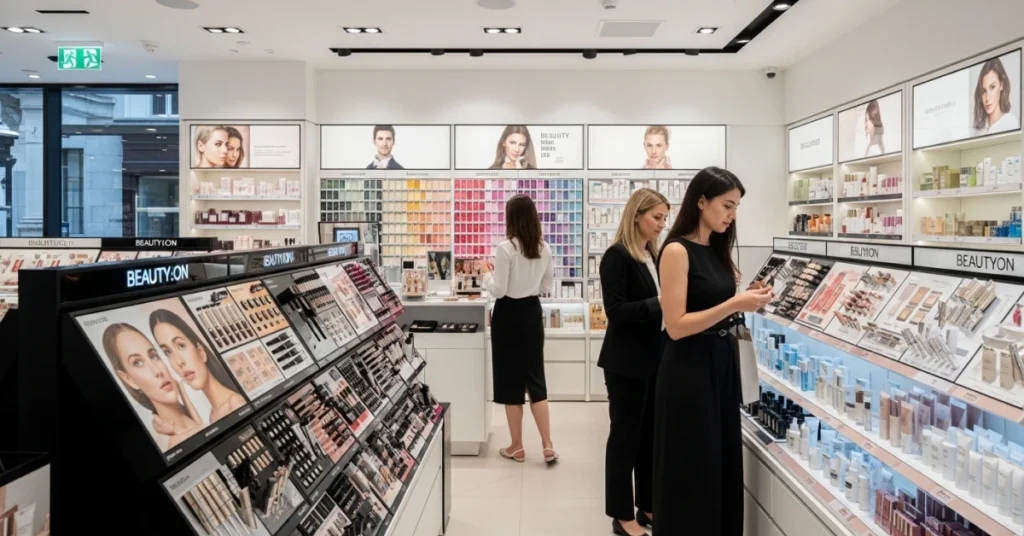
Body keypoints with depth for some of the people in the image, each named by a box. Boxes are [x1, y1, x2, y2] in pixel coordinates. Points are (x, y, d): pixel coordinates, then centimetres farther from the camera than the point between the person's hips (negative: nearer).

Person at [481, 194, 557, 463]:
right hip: (532, 313, 5)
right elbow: (548, 287, 10)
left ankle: (517, 447, 17)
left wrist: (487, 273, 2)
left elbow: (498, 291, -15)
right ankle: (548, 446, 12)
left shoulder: (505, 248, -16)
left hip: (509, 315, -5)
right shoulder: (544, 249, 3)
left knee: (511, 380, 6)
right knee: (535, 378, 12)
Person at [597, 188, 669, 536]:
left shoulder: (654, 255, 12)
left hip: (654, 359, 8)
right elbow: (616, 311, -19)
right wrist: (658, 303, -25)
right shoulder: (617, 256, -12)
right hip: (627, 362, -8)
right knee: (626, 435, 3)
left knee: (651, 434, 15)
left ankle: (648, 506, 30)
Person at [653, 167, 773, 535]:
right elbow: (676, 326, -19)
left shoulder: (717, 250, 10)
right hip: (690, 370, -8)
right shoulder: (677, 251, -15)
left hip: (723, 363, 8)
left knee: (723, 461, 17)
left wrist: (747, 301, -1)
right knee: (692, 470, 4)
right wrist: (734, 305, -22)